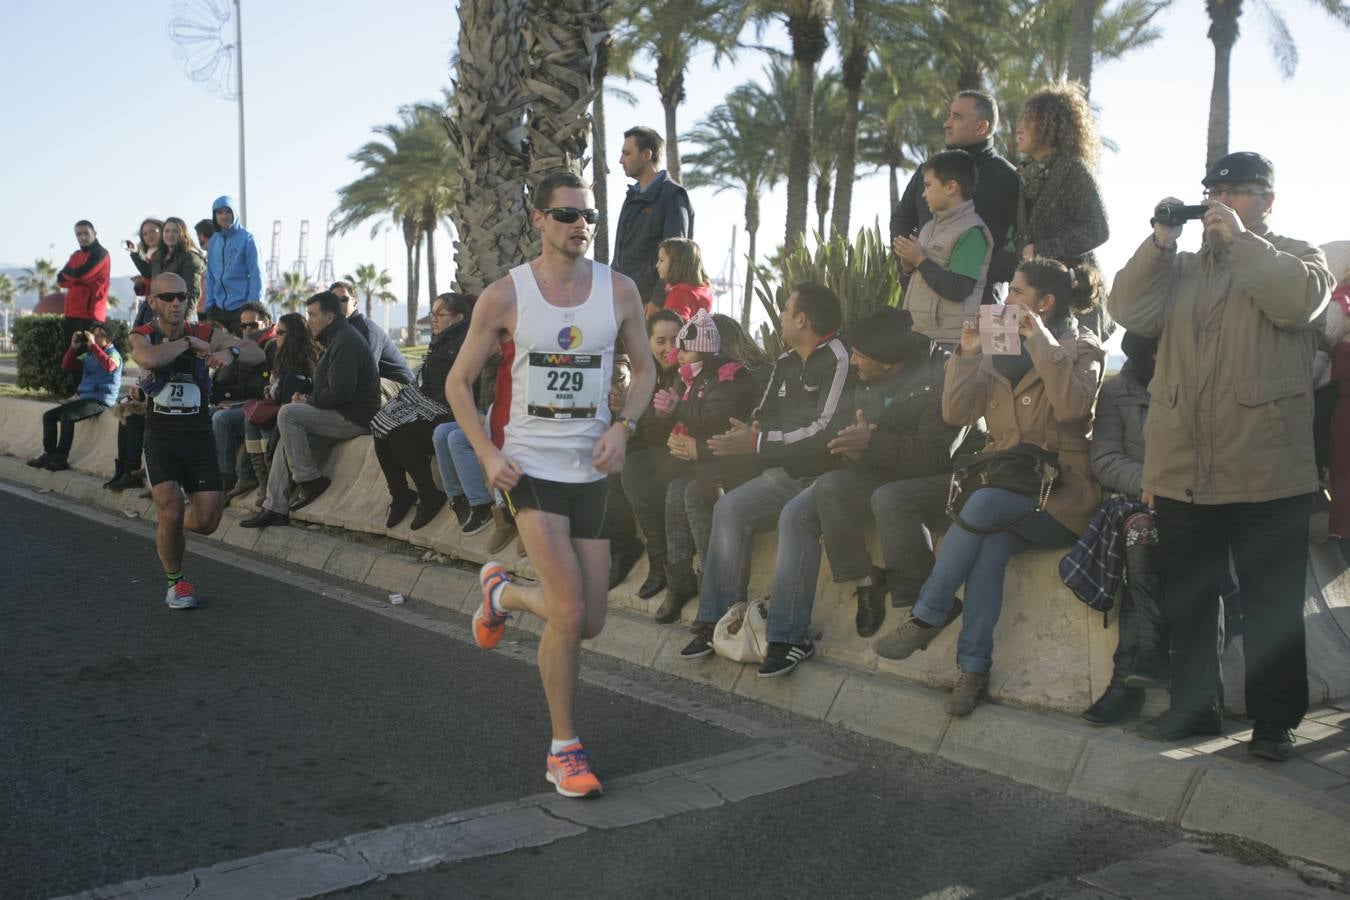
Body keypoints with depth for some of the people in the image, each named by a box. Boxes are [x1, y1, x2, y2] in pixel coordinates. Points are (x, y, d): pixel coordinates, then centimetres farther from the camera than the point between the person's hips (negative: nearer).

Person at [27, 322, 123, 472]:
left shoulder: (113, 354, -5)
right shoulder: (88, 355, 18)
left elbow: (109, 366, -29)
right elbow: (66, 366, 18)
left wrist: (93, 345, -24)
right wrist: (74, 347, 3)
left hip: (101, 400, -8)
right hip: (83, 397, 8)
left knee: (67, 416, -29)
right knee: (48, 415, -1)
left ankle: (61, 459, -23)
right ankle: (49, 454, 2)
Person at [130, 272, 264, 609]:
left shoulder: (206, 333, 0)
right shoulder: (142, 336, -4)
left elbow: (258, 354, -8)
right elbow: (148, 359, -30)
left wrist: (231, 352, -29)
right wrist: (188, 343, -18)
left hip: (198, 434, 2)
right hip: (161, 436, -2)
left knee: (207, 522, -2)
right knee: (171, 509, -18)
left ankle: (167, 524, 35)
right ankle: (175, 581, 7)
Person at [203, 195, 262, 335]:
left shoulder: (246, 238, -5)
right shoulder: (213, 241, 10)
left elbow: (256, 275, -8)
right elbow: (210, 276, 13)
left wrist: (253, 304, -14)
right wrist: (209, 304, 6)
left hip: (241, 307, -5)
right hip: (218, 308, 5)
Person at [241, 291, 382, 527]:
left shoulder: (346, 341, -15)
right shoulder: (338, 338, 20)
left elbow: (339, 392, -23)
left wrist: (309, 401, -7)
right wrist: (308, 398, 7)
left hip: (355, 418, -11)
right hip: (344, 413, 11)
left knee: (288, 414, -18)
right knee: (288, 436, 5)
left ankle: (310, 479, -10)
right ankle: (275, 507, 5)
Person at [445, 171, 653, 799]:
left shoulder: (619, 290, 1)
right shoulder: (505, 295, -5)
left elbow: (643, 368, 14)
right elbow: (459, 381, 3)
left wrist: (623, 426, -5)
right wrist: (487, 454, -10)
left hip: (591, 468, 4)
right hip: (530, 463, -3)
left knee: (589, 623, 6)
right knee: (569, 611, -15)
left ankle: (502, 592, 38)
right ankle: (564, 749, 5)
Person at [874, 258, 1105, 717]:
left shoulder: (1081, 347, 2)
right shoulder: (1001, 348, 16)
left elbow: (1072, 405, -21)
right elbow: (956, 412, 8)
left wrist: (1041, 340, -20)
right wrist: (967, 354, -3)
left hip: (1059, 493, -4)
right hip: (1006, 482, 4)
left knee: (983, 505, -32)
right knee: (992, 546, -28)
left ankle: (929, 614, -19)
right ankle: (974, 669, -27)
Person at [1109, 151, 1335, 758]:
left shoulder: (1297, 258, 7)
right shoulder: (1181, 268, 17)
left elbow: (1299, 301, -17)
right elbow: (1129, 312, 0)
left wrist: (1240, 240, -14)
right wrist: (1160, 241, -7)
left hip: (1267, 477, -4)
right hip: (1182, 473, 4)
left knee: (1272, 606, 4)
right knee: (1186, 601, 13)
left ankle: (1275, 719, 16)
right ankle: (1193, 707, 25)